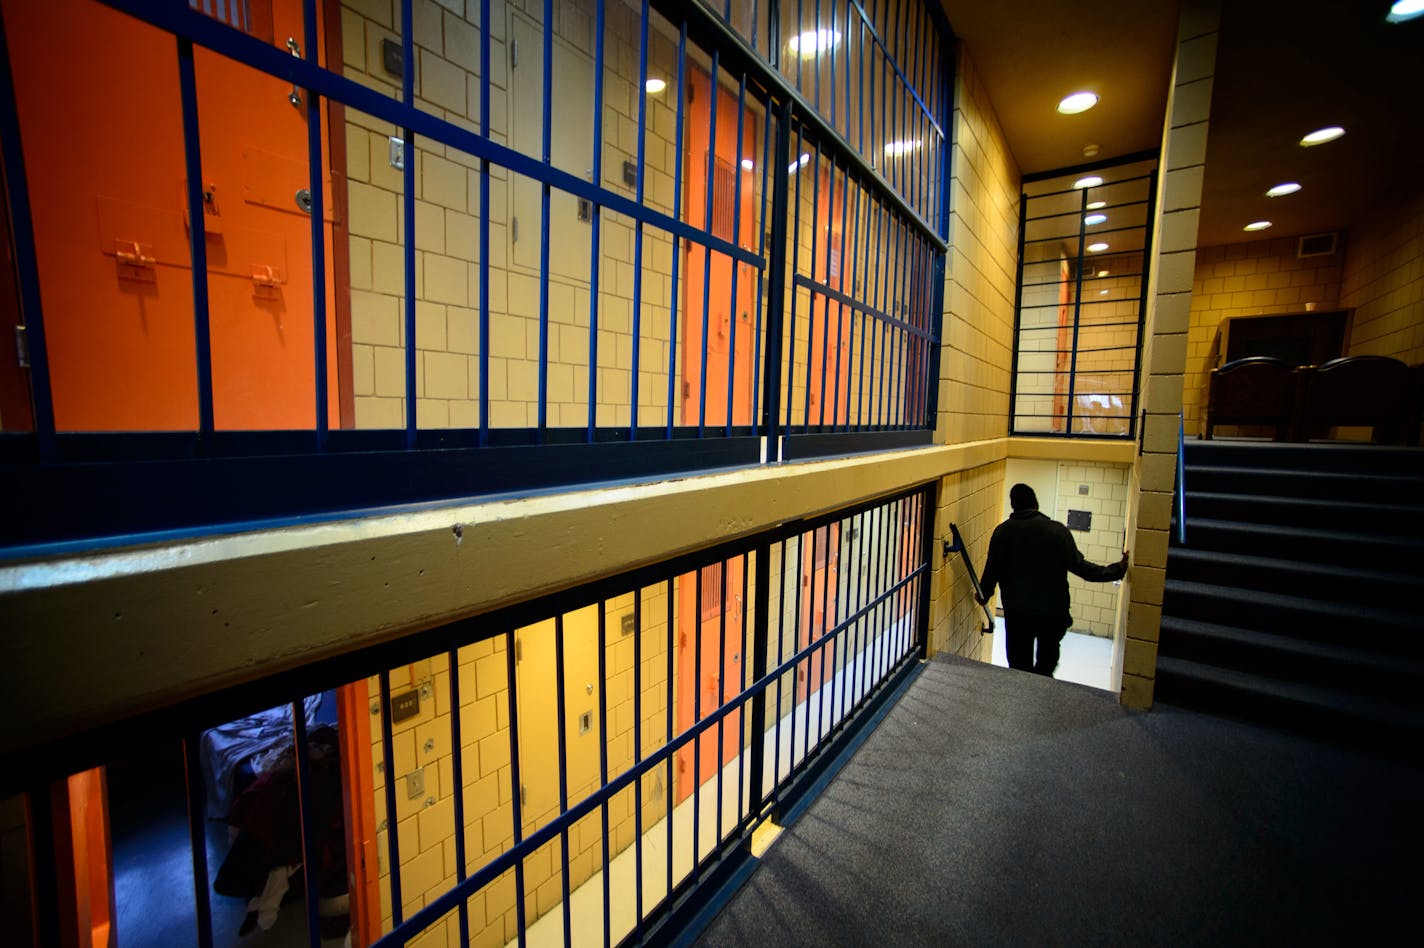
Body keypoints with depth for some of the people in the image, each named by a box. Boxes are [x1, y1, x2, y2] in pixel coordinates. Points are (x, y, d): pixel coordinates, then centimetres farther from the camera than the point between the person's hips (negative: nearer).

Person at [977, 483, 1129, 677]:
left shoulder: (1002, 532, -4)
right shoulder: (1057, 530, -10)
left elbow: (992, 571, -1)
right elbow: (1079, 566, -12)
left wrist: (983, 595, 15)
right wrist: (1117, 570, 0)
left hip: (1016, 612, 1)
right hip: (1053, 610, -1)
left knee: (1020, 664, 13)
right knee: (1048, 658, 22)